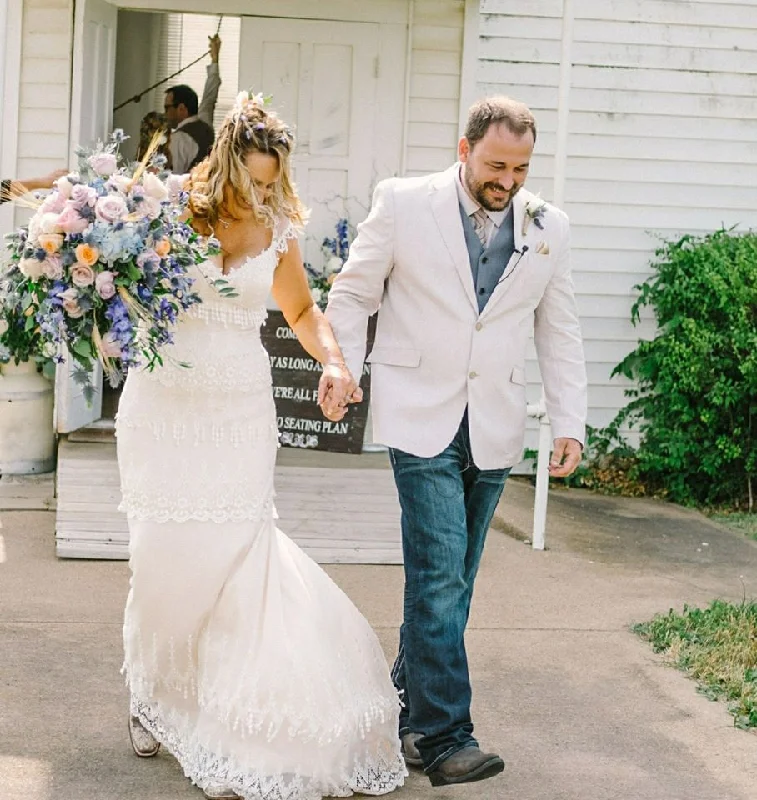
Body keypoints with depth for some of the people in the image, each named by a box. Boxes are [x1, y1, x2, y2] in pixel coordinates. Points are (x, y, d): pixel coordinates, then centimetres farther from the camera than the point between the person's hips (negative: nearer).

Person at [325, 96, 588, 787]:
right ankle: (445, 737, -8)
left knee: (450, 581, 8)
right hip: (421, 417, -3)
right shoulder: (404, 203, -2)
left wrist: (570, 424, 6)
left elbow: (560, 333, 11)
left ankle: (406, 711, 24)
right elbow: (353, 295, 6)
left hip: (494, 429, 4)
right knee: (439, 575, -12)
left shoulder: (548, 227, 6)